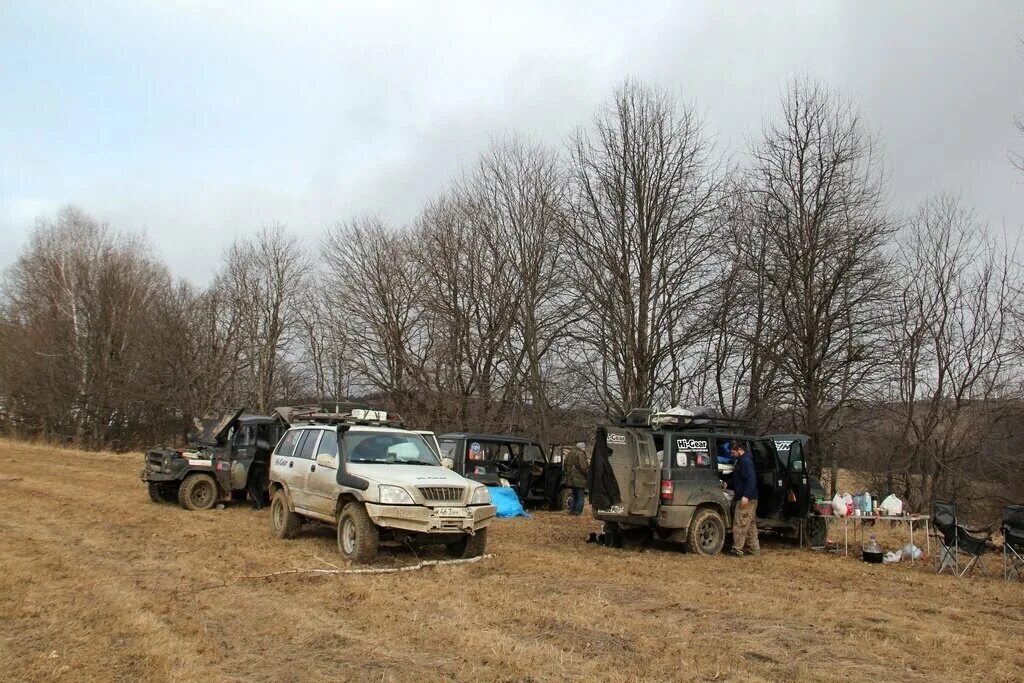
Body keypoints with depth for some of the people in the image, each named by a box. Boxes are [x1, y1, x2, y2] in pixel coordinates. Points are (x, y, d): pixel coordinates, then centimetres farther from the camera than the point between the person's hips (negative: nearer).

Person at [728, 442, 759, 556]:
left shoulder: (746, 461, -15)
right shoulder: (741, 461, 17)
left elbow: (751, 480, -24)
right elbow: (738, 479, 29)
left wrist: (746, 496, -29)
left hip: (746, 499, -11)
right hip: (750, 499, 11)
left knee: (740, 525, -7)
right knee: (751, 525, 14)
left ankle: (737, 549, -5)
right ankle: (754, 548, 20)